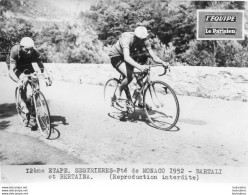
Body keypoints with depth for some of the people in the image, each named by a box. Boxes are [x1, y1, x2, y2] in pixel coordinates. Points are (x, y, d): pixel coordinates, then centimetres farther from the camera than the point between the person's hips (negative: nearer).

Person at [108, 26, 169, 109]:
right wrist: (139, 66, -65)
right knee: (129, 77, -27)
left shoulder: (145, 41, -20)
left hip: (131, 56, 6)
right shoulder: (127, 39, -37)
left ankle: (141, 101, 11)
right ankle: (118, 96, -4)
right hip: (116, 56, -6)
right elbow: (126, 57, -50)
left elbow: (153, 56, -23)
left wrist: (163, 62, -43)